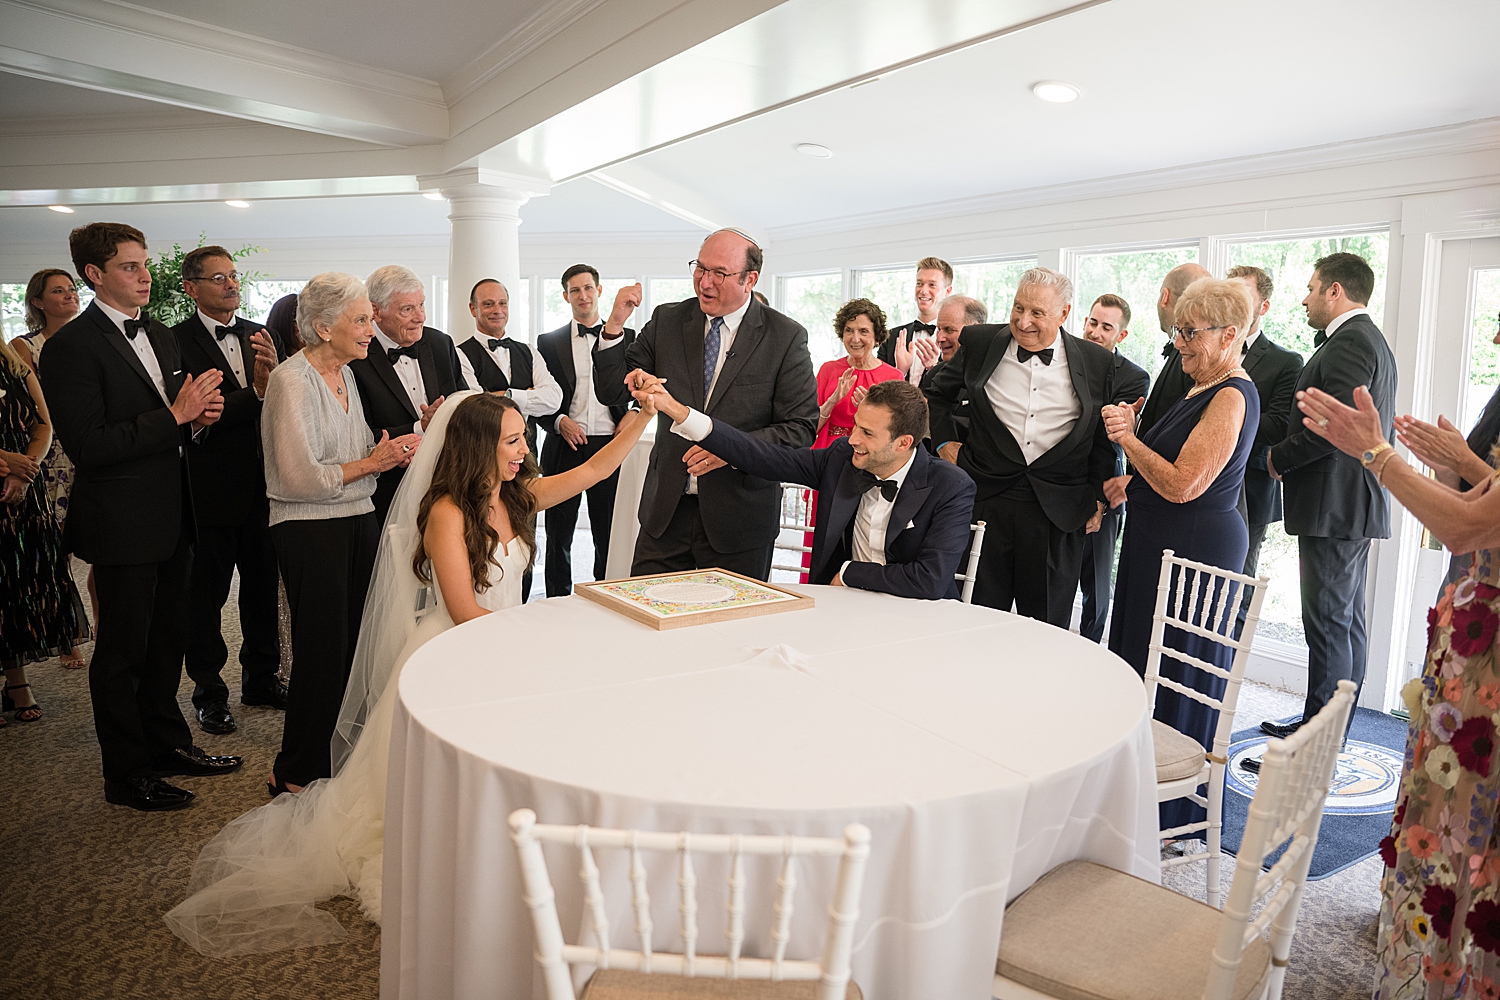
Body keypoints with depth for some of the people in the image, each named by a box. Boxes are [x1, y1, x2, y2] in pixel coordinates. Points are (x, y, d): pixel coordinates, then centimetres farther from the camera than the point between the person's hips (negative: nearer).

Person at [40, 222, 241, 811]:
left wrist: (200, 415, -2)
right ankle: (127, 774, 20)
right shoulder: (72, 346, -15)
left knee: (168, 639, 19)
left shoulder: (161, 336, 11)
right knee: (123, 650, 6)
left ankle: (167, 743, 36)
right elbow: (88, 446, -22)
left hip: (171, 514, 8)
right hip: (122, 523, -8)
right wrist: (176, 415, -23)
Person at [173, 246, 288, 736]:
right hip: (211, 489, -4)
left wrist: (276, 375, -19)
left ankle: (262, 678, 33)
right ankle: (209, 692, 24)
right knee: (206, 594, 9)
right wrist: (255, 392, -29)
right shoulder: (177, 341, -8)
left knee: (263, 585, 16)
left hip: (263, 486, 5)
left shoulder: (262, 336, 8)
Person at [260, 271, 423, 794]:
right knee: (323, 650, -1)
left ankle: (342, 758, 22)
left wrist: (395, 448, -1)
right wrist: (371, 463, -11)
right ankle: (296, 772, 17)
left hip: (359, 521, 7)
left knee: (357, 645, 7)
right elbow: (301, 477, -19)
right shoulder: (292, 380, -13)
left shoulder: (346, 374, 12)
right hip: (310, 531, -7)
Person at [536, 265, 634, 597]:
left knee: (608, 536, 4)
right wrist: (559, 421, -9)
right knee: (558, 537, 6)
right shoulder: (549, 342, 9)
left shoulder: (627, 337, 9)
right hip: (564, 448, 0)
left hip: (610, 446, 0)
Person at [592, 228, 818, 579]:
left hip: (739, 516, -2)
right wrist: (615, 325, -12)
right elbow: (611, 392, 3)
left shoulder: (786, 337, -5)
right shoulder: (667, 321, 4)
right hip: (666, 509, 3)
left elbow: (801, 427, -7)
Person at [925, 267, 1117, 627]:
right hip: (985, 502, 0)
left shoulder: (1097, 362, 2)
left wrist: (1098, 498, 8)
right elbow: (938, 395, 18)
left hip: (1058, 513, 0)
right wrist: (945, 442, 7)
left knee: (1047, 627, 9)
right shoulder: (978, 343, 2)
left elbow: (1103, 438, 11)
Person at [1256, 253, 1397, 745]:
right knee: (1347, 621, 15)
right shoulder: (1371, 340, 20)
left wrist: (1276, 458, -10)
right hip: (1356, 505, 11)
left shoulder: (1349, 342, -15)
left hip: (1335, 505, -11)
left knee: (1329, 625, -6)